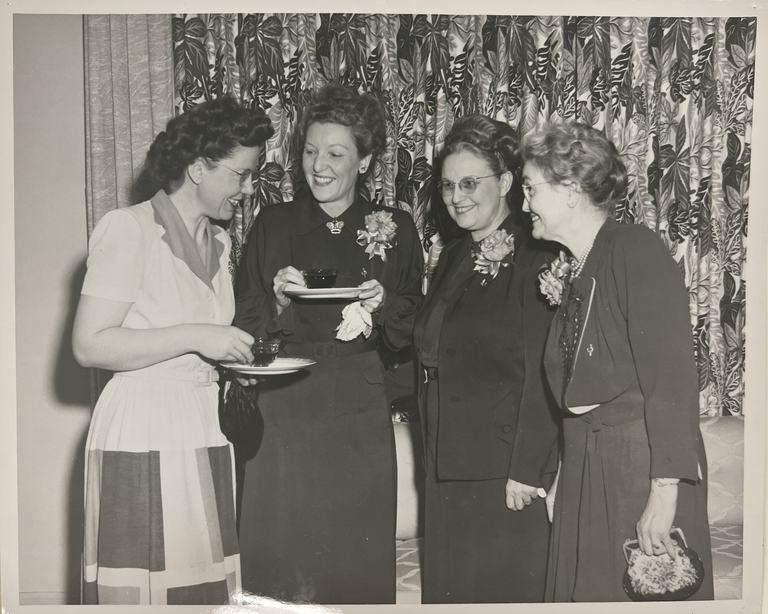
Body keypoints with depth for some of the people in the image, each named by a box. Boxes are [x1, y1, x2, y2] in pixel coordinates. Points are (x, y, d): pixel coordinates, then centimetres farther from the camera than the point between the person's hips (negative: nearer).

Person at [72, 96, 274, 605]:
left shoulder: (218, 241, 17)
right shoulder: (128, 229, -7)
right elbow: (89, 344, -14)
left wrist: (246, 353, 9)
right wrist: (195, 336, -18)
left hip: (209, 429, 7)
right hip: (144, 434, -7)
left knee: (209, 584, 5)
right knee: (146, 584, -3)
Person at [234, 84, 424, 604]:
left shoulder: (395, 229, 4)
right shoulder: (274, 224, 5)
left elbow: (415, 327, 8)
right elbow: (244, 323, 6)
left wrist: (383, 304, -11)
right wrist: (277, 298, -13)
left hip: (361, 413, 0)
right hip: (286, 410, 0)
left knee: (358, 554, 4)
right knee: (282, 550, 1)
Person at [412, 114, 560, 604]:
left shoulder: (537, 260, -12)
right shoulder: (453, 258, 13)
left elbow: (541, 374, -16)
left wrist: (526, 470, -17)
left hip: (509, 473, -7)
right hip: (449, 466, 7)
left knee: (507, 586, 3)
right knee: (448, 584, 14)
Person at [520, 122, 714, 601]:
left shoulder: (637, 249, -12)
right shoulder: (571, 271, 12)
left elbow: (671, 376, -19)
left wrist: (664, 493, -22)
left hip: (642, 467, -7)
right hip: (583, 467, 8)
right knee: (582, 589, 12)